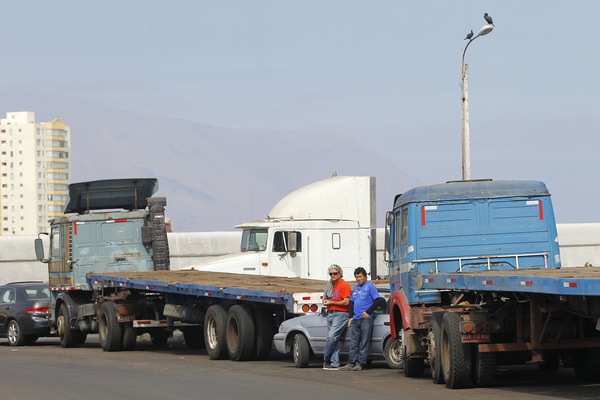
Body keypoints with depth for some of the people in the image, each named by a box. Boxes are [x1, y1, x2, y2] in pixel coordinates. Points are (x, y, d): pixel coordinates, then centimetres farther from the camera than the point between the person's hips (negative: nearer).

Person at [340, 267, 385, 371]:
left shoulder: (370, 286, -1)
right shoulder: (356, 288, 20)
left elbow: (378, 300, -8)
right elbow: (352, 303, 25)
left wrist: (368, 312, -13)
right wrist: (351, 317, 15)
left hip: (366, 319, -7)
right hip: (355, 319, 7)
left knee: (364, 343, -5)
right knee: (353, 343, 4)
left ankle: (360, 364, -5)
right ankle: (351, 364, 4)